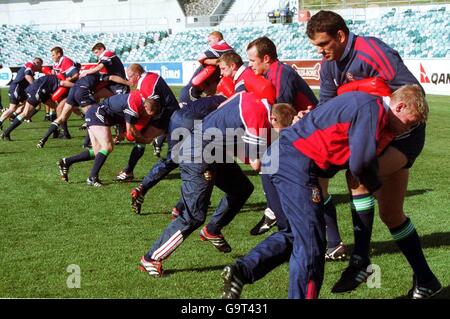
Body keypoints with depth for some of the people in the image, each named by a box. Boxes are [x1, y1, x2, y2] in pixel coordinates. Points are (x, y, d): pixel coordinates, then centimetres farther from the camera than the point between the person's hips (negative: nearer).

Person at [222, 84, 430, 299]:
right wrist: (375, 184, 5)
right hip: (296, 164, -10)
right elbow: (360, 163, -15)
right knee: (311, 242, -5)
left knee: (292, 233, 20)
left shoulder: (362, 102, 23)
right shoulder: (372, 109, -8)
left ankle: (241, 271, 7)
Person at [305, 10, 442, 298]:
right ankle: (425, 279, 22)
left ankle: (360, 262, -25)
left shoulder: (372, 52, -24)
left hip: (403, 134, -9)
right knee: (391, 212, 9)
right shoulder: (329, 66, 2)